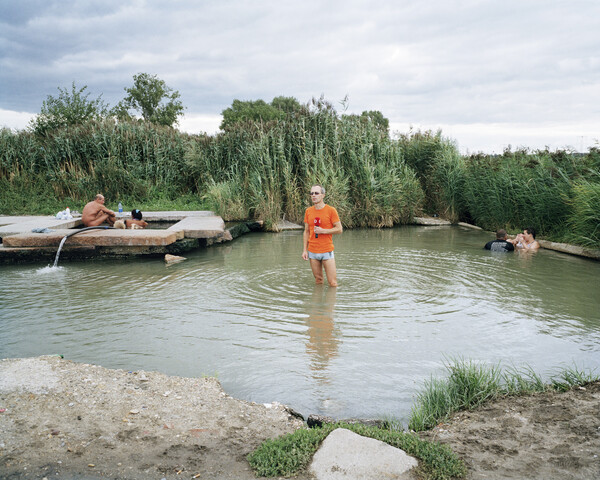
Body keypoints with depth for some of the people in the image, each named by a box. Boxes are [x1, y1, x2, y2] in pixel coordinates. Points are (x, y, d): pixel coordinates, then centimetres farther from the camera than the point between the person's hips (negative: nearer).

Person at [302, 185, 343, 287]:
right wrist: (305, 250, 6)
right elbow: (306, 232, 12)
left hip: (327, 251, -3)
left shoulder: (331, 210, -5)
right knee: (318, 281, 10)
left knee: (333, 283, -2)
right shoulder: (308, 211, 6)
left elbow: (339, 229, -5)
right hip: (312, 252, 3)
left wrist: (323, 231, -17)